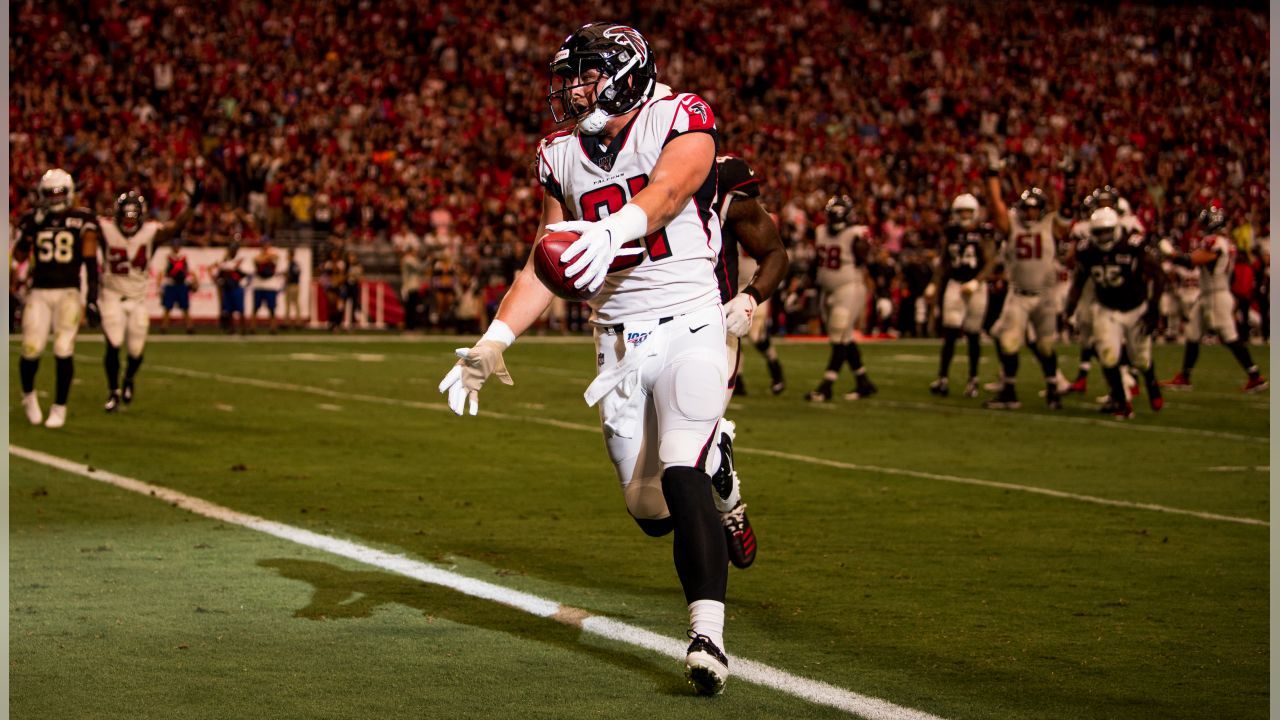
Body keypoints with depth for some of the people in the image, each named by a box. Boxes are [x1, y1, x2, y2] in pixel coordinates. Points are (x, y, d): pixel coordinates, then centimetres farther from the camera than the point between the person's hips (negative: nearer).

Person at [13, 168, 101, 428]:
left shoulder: (82, 219, 0)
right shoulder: (33, 219, 6)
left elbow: (90, 259, -2)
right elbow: (19, 256, 1)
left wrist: (92, 297, -8)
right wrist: (30, 229, -12)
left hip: (68, 292, -2)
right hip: (39, 292, 2)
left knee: (63, 349, -11)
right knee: (31, 349, -6)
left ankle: (59, 407, 4)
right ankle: (29, 395, 23)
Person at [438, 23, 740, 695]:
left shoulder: (681, 122, -8)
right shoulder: (562, 155, 8)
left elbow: (665, 192, -31)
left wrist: (613, 230, -51)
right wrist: (494, 340, 0)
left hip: (687, 328, -5)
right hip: (616, 342, 5)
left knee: (683, 482, -22)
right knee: (651, 510, 7)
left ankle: (708, 636, -24)